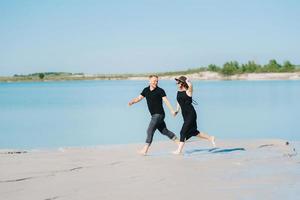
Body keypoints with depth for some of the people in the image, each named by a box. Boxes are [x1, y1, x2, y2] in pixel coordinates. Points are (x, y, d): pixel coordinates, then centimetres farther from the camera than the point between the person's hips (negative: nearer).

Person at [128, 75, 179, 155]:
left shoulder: (160, 91, -9)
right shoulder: (146, 90, 9)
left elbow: (166, 101, -16)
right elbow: (139, 98, 11)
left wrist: (172, 110, -26)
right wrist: (132, 102, -9)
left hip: (159, 114, -7)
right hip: (154, 115, 7)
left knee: (150, 130, -12)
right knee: (164, 131, 14)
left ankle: (145, 149, -9)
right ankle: (178, 141, 25)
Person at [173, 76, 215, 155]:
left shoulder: (188, 92, -11)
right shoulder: (178, 92, 10)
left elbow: (190, 86, -33)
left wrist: (187, 81, -16)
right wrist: (177, 110, 22)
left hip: (191, 114, -8)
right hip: (185, 115, 8)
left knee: (183, 132, -10)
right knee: (193, 131, 15)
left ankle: (179, 150, -6)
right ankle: (210, 138, 31)